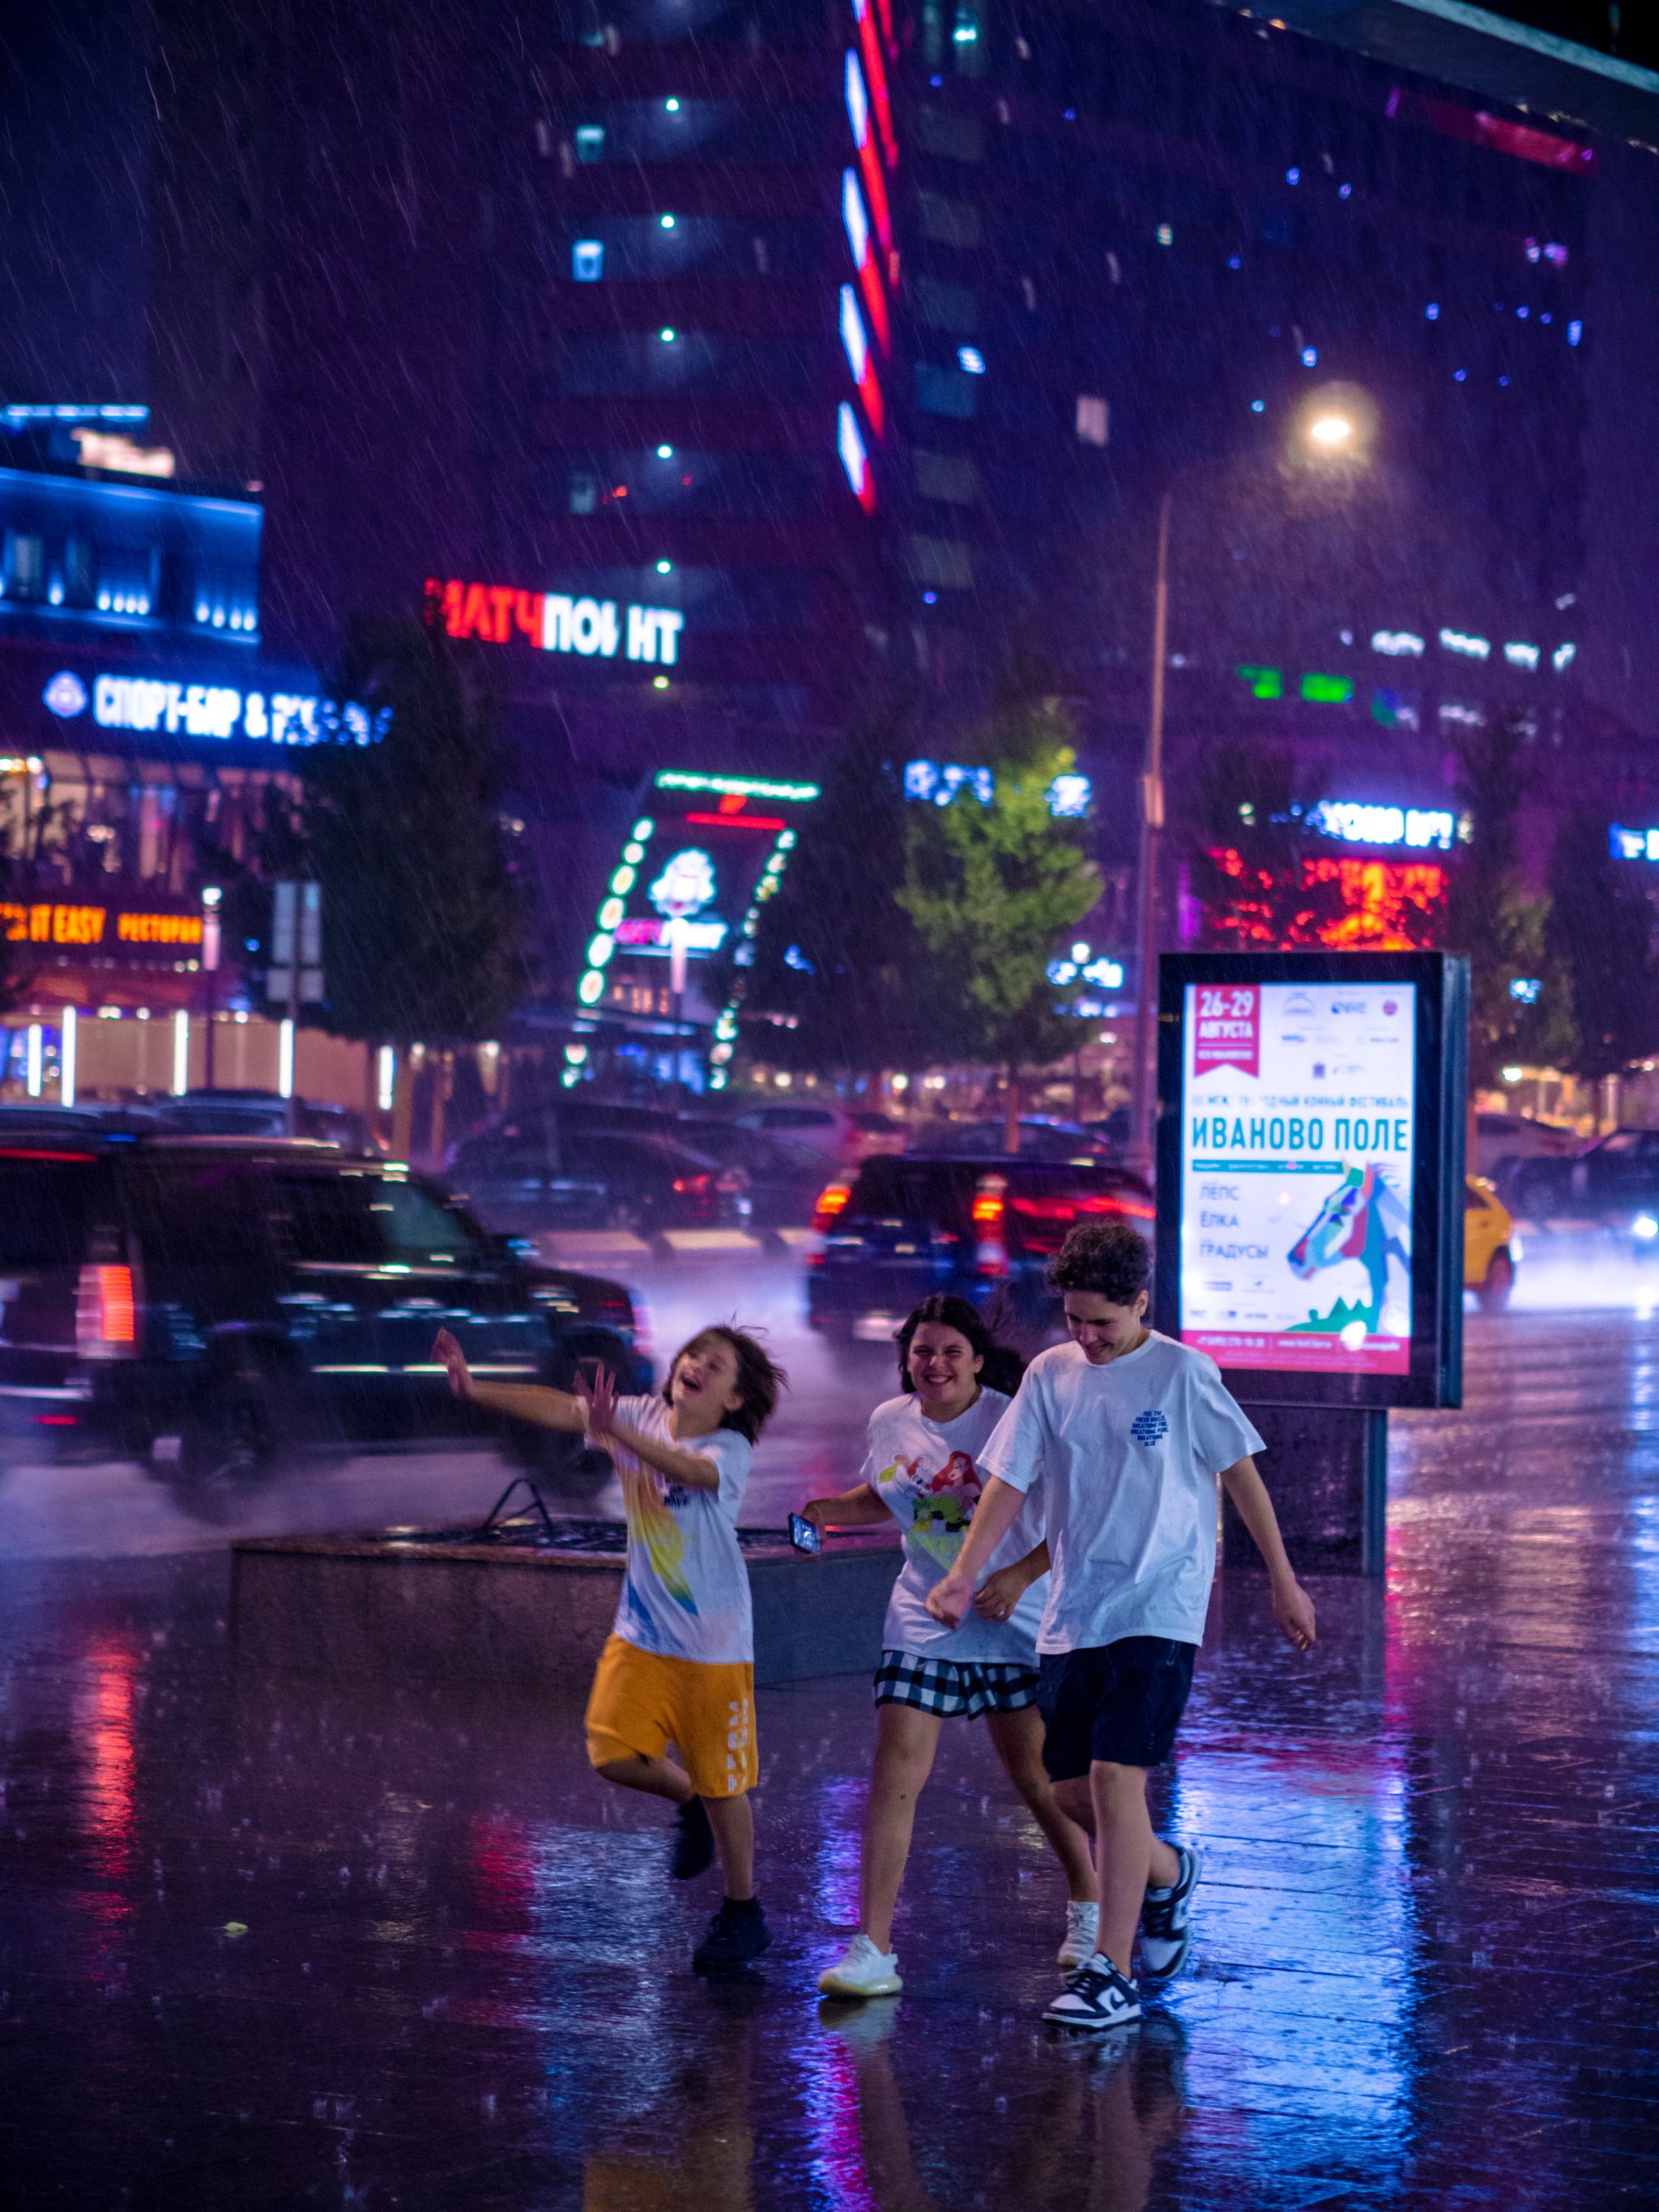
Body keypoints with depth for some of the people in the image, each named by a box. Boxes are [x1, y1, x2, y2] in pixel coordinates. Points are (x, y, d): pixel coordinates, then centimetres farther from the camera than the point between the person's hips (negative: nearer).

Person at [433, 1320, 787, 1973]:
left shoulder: (730, 1450, -16)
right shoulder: (645, 1417, -2)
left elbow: (695, 1470, -39)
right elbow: (561, 1409, -12)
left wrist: (618, 1433, -54)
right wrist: (476, 1389, -25)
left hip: (714, 1646, -4)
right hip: (641, 1634, 4)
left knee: (719, 1786, 3)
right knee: (613, 1754, -6)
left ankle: (743, 1914, 22)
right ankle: (687, 1802, 26)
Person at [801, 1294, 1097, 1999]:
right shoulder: (890, 1423, 1)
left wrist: (1021, 1576, -23)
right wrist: (831, 1510, 2)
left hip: (1013, 1625, -3)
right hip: (921, 1624, 3)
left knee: (1037, 1777, 8)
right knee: (894, 1773, -9)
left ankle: (1088, 1909, 35)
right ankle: (872, 1953, -9)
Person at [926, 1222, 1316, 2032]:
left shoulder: (1182, 1372, -5)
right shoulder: (1049, 1375, 5)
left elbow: (1239, 1471, 2)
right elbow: (1009, 1480, 2)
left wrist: (1283, 1580, 5)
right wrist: (964, 1574, -12)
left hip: (1158, 1609, -5)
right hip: (1073, 1613, 5)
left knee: (1115, 1776, -15)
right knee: (1072, 1789, 8)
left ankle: (1112, 1973, -11)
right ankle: (1166, 1872, 38)